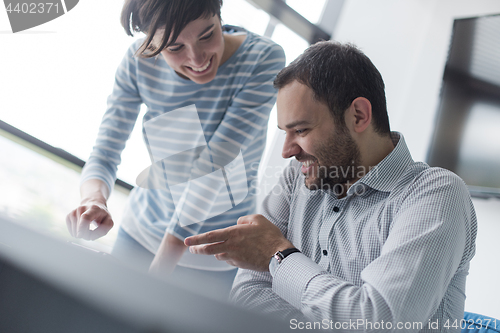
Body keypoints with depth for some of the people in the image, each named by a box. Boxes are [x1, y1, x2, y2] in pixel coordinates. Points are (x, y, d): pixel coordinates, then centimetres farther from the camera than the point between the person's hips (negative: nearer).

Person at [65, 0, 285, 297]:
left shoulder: (264, 59, -23)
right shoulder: (140, 60, -12)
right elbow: (104, 155, -11)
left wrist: (160, 268, -31)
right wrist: (94, 199, -35)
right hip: (140, 238, 4)